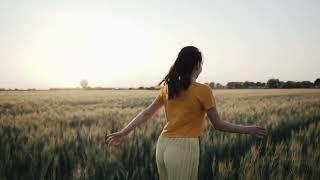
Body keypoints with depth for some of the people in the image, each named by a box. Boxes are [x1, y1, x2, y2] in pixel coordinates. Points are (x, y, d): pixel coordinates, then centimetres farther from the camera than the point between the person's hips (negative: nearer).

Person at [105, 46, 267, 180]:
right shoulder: (203, 90, -9)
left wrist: (124, 132, 19)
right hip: (185, 148, -6)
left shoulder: (168, 87, 8)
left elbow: (147, 113, 10)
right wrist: (248, 130, 8)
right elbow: (218, 125, -3)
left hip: (163, 145, 6)